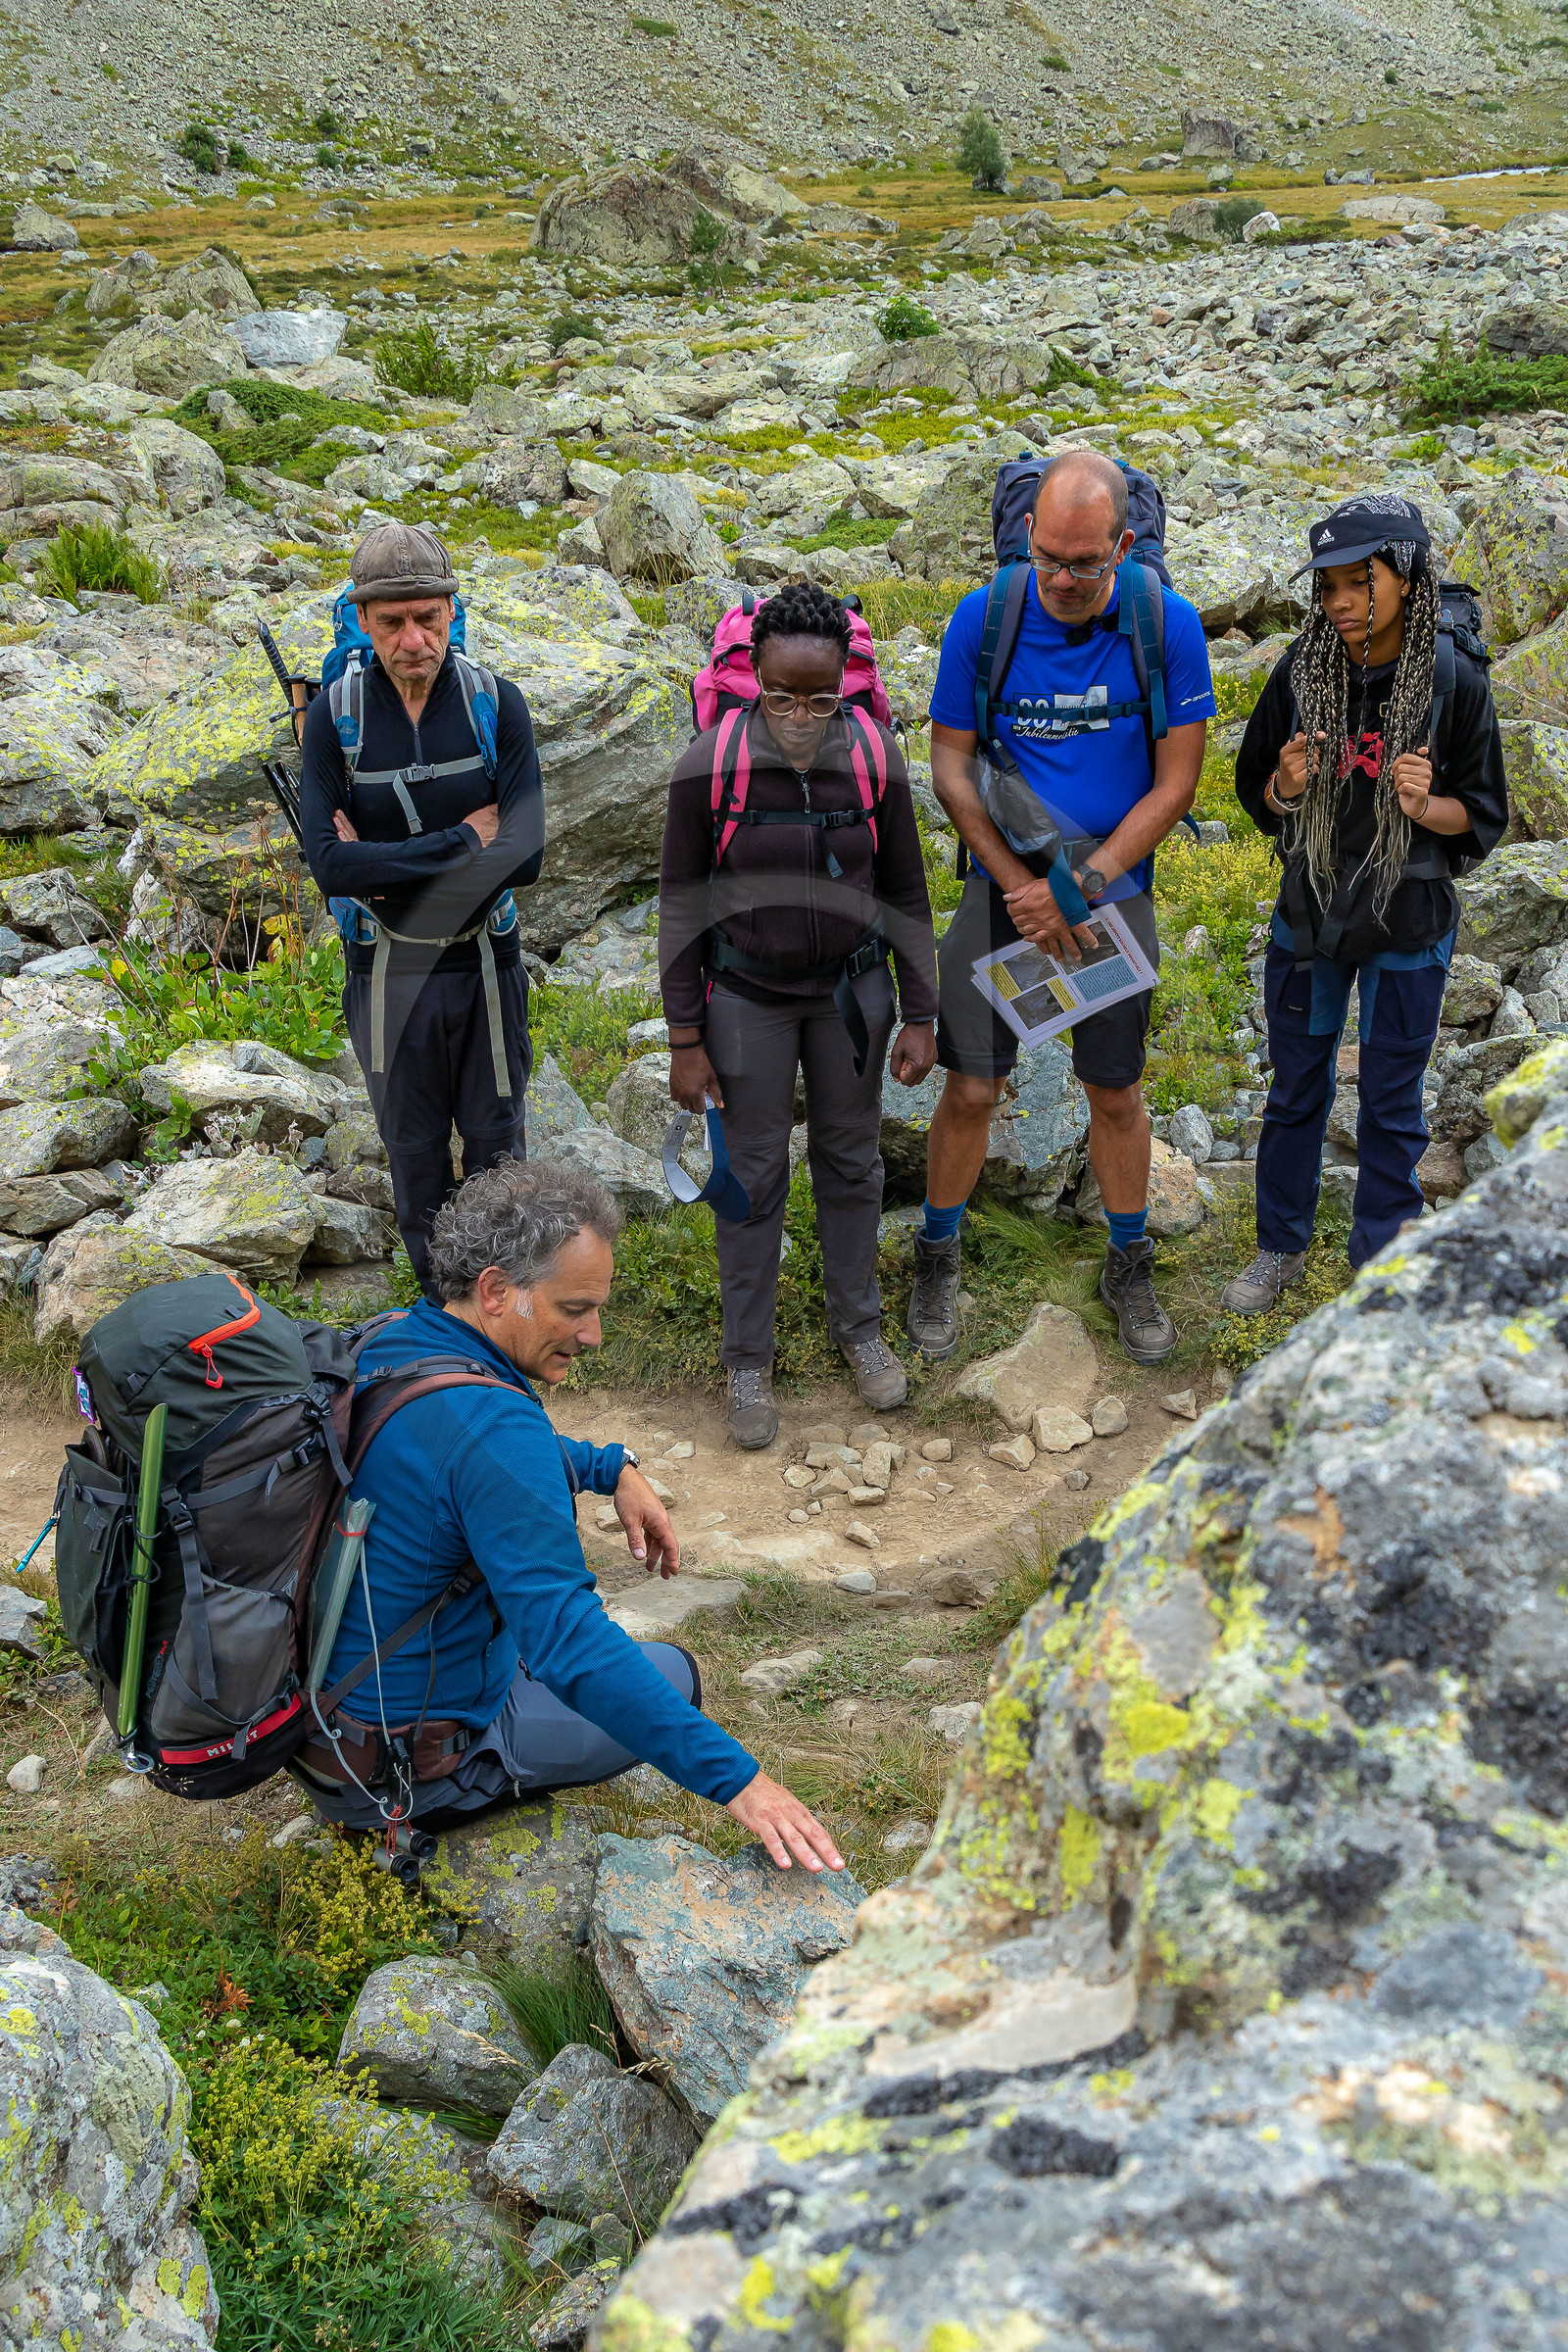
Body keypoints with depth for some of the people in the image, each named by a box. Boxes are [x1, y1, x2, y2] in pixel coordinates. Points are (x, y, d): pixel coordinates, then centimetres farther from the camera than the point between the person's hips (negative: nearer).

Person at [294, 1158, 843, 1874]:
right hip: (410, 1772, -8)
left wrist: (613, 1468, 10)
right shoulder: (491, 1426, -31)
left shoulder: (382, 1346, -2)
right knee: (671, 1675, 11)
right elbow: (569, 1642, -35)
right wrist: (734, 1776, -35)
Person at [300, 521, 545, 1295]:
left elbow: (522, 854, -18)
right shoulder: (334, 718, -10)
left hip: (485, 961, 0)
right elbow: (330, 865, -21)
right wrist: (463, 840, -21)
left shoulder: (497, 706, -10)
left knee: (497, 1140, 15)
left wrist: (384, 865, -19)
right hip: (388, 969, 0)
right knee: (414, 1147, 14)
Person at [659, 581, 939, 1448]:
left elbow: (906, 894, -1)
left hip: (851, 988, 2)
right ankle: (748, 1360, 21)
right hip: (747, 994, -2)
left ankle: (858, 1326, 34)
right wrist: (684, 1041, -9)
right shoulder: (709, 765, -18)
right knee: (754, 1174, 7)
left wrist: (919, 1017, -1)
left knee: (850, 1160, 14)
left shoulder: (875, 758, -12)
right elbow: (682, 904, -9)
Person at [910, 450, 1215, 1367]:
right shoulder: (982, 619, -10)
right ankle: (939, 1258, 24)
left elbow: (1176, 782, -8)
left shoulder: (1169, 626, -11)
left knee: (1117, 1091, 11)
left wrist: (1079, 886, -15)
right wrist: (1022, 886, -13)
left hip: (1114, 890, 0)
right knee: (972, 1088, 2)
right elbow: (951, 764, -5)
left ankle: (1130, 1265, 31)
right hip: (1004, 887, 0)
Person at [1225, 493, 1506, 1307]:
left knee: (1391, 1101, 10)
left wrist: (1426, 806, -25)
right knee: (1296, 1087, 15)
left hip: (1408, 926, -2)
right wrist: (1286, 787, -19)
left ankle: (1381, 1263, 28)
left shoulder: (1455, 682, -13)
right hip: (1309, 911, 2)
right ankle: (1280, 1247, 33)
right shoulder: (1301, 670, -8)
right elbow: (1256, 794, 4)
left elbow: (1483, 817, -5)